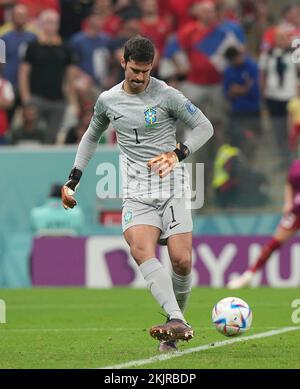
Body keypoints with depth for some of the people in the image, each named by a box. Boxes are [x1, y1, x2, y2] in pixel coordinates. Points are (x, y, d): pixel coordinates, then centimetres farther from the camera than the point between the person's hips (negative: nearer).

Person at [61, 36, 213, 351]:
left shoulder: (166, 95, -4)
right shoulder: (108, 100, 8)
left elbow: (205, 127, 1)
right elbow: (91, 137, 25)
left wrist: (178, 154, -15)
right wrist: (73, 180, 21)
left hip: (172, 187, -2)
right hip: (137, 192, 2)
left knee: (182, 261, -12)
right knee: (141, 251, -25)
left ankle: (176, 322, 12)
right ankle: (178, 323, -37)